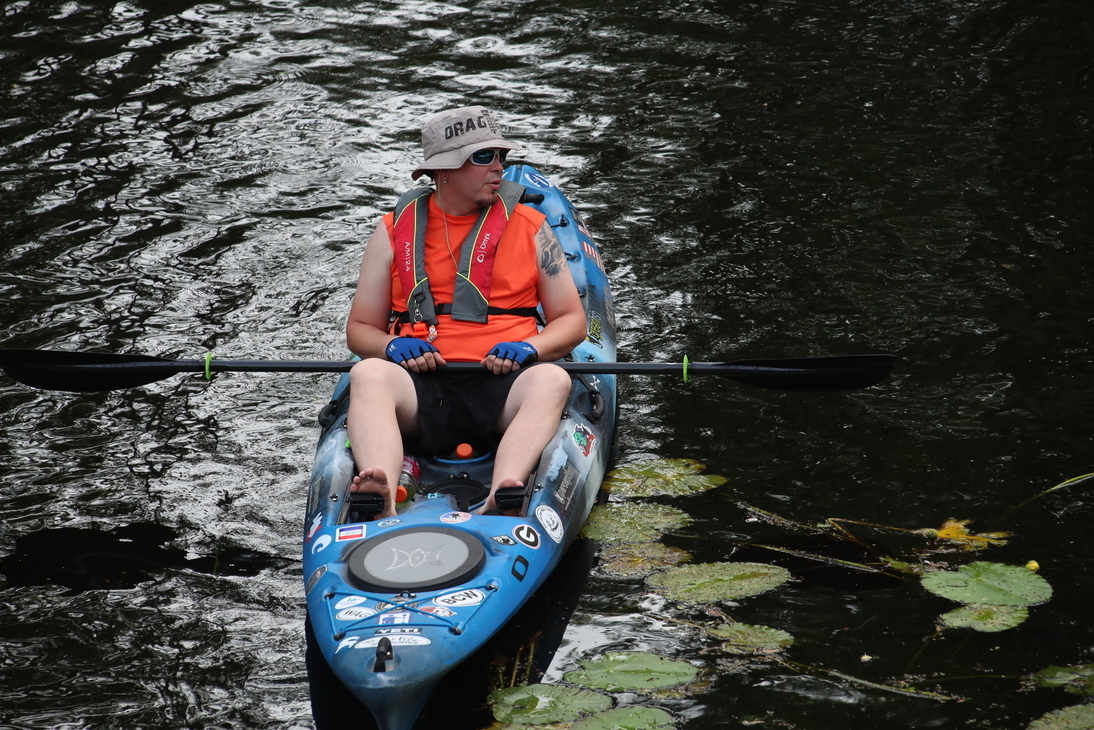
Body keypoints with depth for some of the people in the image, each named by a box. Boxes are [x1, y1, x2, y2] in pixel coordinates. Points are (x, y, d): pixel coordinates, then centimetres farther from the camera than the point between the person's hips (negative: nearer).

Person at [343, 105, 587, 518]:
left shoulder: (529, 227, 15)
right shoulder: (395, 231, 15)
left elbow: (571, 321, 15)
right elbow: (360, 328, 18)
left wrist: (529, 348, -7)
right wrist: (392, 347, -6)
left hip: (502, 386, 0)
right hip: (421, 387, 0)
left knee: (551, 380, -34)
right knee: (368, 374, -32)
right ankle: (382, 500, -57)